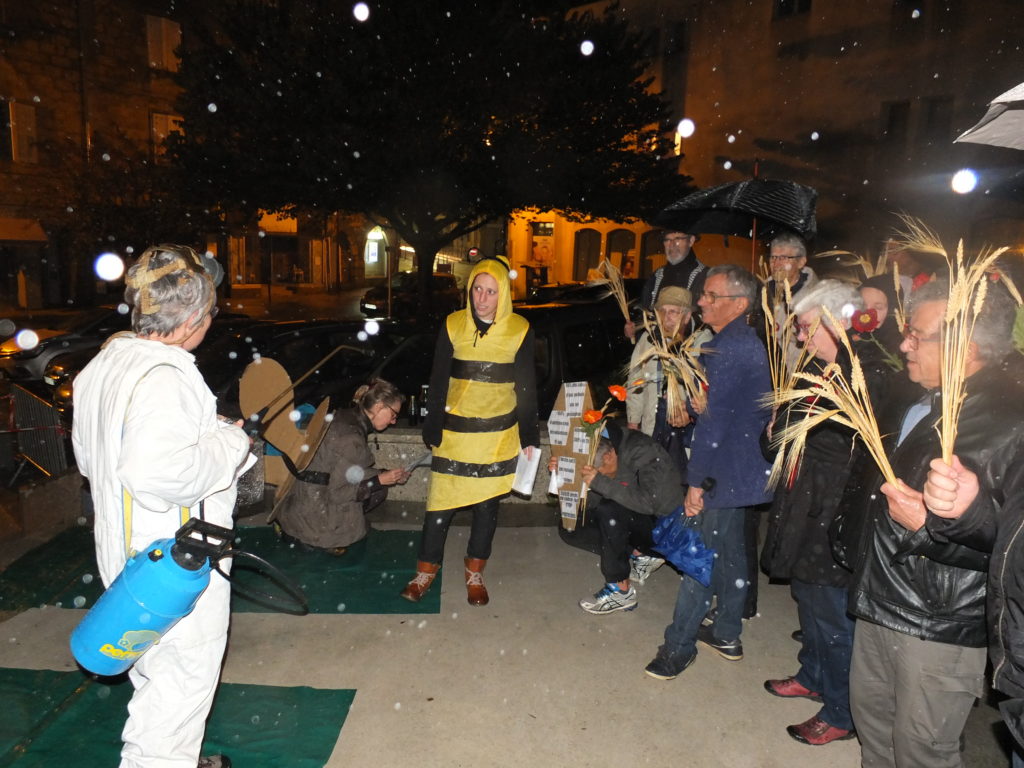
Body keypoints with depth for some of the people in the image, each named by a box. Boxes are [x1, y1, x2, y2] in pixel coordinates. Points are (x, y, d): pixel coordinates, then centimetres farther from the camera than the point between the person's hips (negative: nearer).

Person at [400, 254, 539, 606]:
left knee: (487, 504, 9)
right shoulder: (453, 326, -2)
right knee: (441, 501, 3)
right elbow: (438, 383, 3)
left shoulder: (519, 330, -4)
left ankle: (475, 574, 27)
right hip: (455, 431, 0)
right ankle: (426, 570, 21)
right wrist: (432, 431, 2)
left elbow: (527, 388, 2)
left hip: (498, 435, 0)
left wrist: (529, 438, 2)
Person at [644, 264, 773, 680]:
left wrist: (695, 481, -20)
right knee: (731, 552, 18)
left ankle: (678, 647, 10)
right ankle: (727, 634, 33)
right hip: (745, 470, 10)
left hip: (723, 472, -10)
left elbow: (713, 420, -24)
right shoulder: (750, 343, 10)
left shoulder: (726, 349, -21)